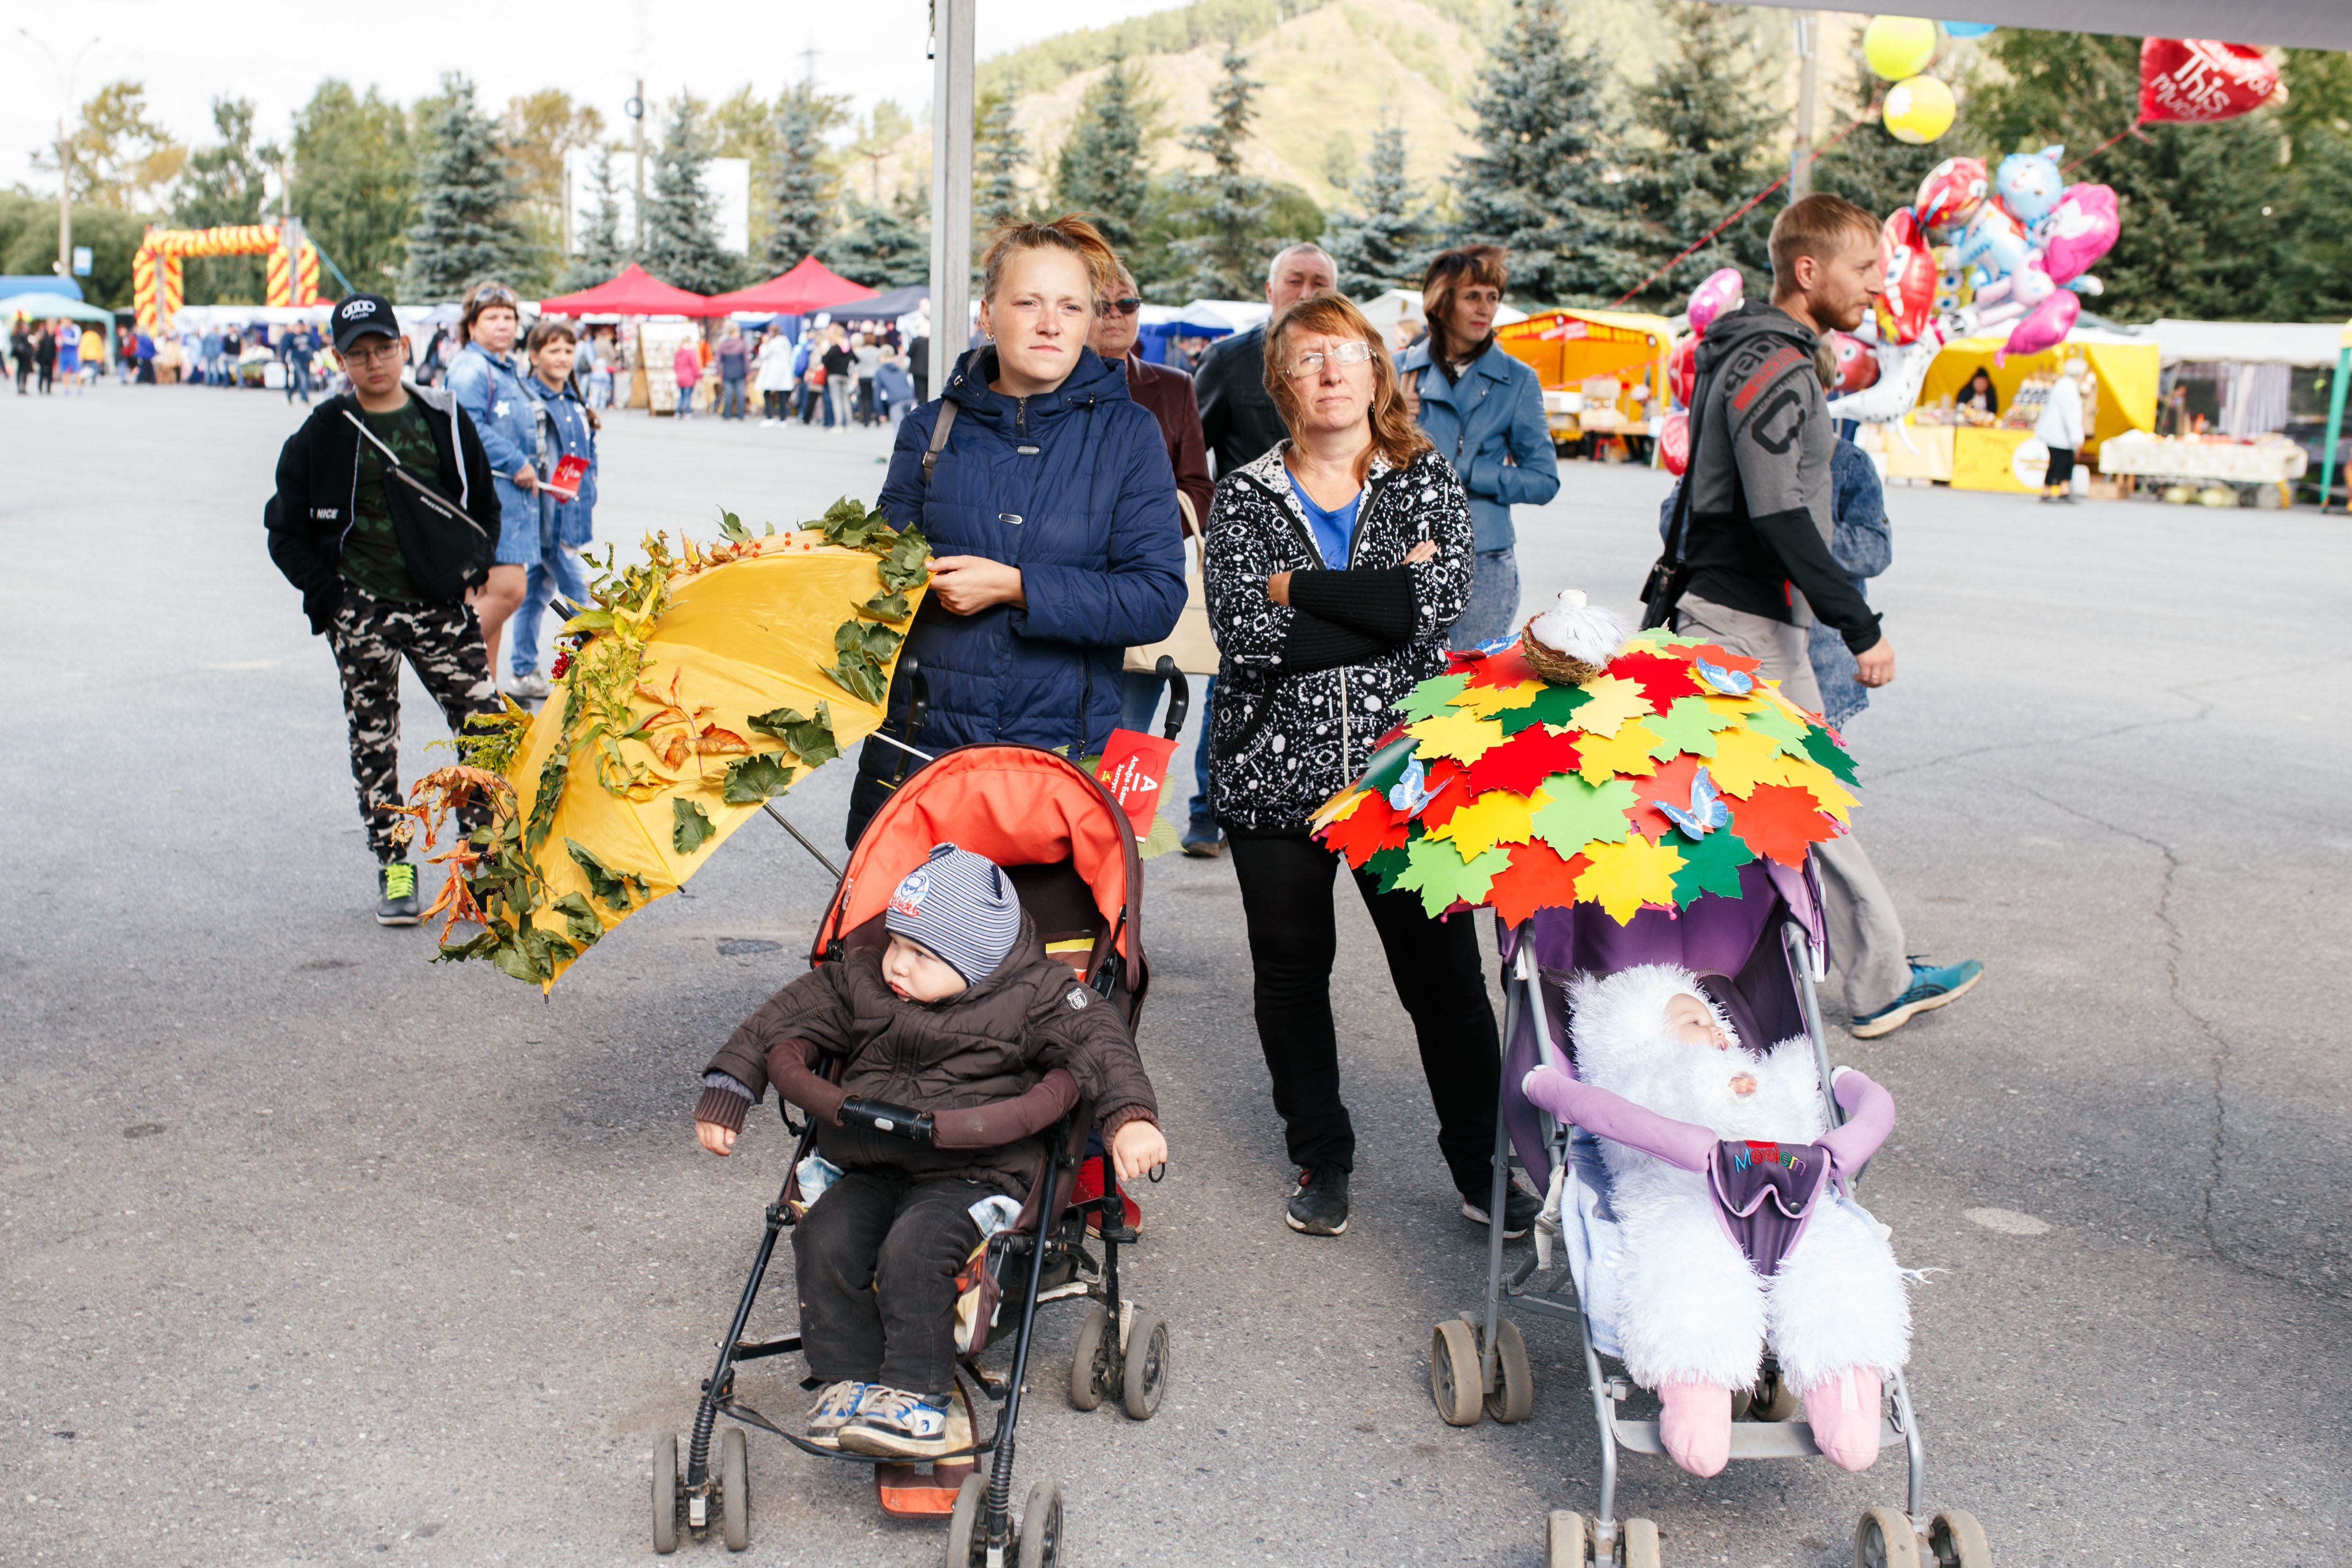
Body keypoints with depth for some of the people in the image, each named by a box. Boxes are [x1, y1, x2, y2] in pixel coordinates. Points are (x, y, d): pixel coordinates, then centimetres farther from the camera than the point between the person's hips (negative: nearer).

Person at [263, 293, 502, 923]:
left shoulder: (445, 419, 7)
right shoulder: (323, 434, 3)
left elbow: (484, 504, 17)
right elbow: (285, 529, 7)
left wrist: (471, 568, 5)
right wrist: (326, 594, -3)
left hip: (440, 604, 1)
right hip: (361, 609, -1)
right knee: (373, 740, 4)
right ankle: (392, 867, 14)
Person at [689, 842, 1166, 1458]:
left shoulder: (1033, 996, -5)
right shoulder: (860, 983, 8)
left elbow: (1098, 1042, -14)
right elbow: (782, 1021, 15)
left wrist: (1131, 1117, -30)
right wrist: (726, 1093, 12)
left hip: (971, 1173, -5)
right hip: (867, 1169, 5)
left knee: (914, 1250, -32)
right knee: (825, 1239, -22)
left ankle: (915, 1393, -19)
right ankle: (845, 1380, -8)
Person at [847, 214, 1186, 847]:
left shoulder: (1128, 433, 2)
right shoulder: (931, 429, 8)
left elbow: (1158, 597, -7)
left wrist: (1016, 587, -14)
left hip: (1064, 749, -1)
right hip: (922, 741, 2)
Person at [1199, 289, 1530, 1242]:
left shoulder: (1427, 482, 7)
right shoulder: (1245, 496, 5)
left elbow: (1442, 600, -12)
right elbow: (1240, 631, -11)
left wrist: (1297, 590, -11)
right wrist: (1378, 603, -12)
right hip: (1276, 771, 1)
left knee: (1443, 970, 2)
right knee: (1291, 972, 10)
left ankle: (1484, 1164, 19)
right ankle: (1321, 1160, 27)